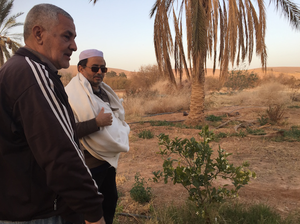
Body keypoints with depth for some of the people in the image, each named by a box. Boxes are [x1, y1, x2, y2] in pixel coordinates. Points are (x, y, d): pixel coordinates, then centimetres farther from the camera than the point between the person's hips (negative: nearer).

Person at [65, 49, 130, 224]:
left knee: (110, 198, 23)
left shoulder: (104, 90, 8)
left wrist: (123, 132, 10)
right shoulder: (72, 95, -20)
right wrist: (97, 122, -30)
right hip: (89, 162, -8)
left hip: (109, 157, 9)